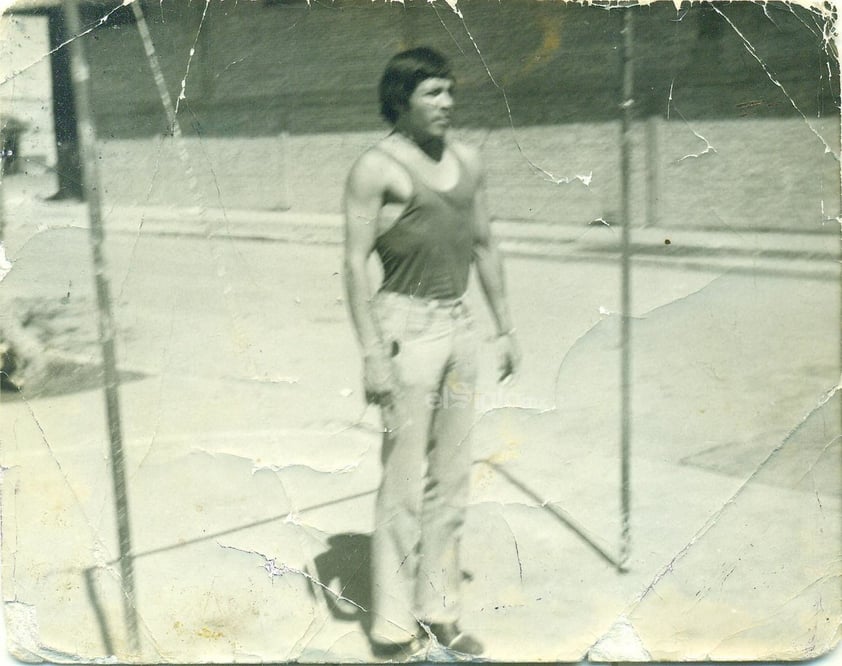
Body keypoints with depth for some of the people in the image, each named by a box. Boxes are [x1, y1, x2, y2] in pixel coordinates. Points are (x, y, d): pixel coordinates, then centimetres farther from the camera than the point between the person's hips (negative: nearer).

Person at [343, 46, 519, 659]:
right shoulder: (377, 167, -8)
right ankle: (395, 624, 11)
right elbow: (355, 262, -11)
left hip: (458, 325, 7)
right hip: (405, 326, -7)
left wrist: (506, 327, 15)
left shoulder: (468, 162, 12)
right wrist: (373, 354, -16)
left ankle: (439, 610, 24)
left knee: (451, 477, 11)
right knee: (405, 481, -2)